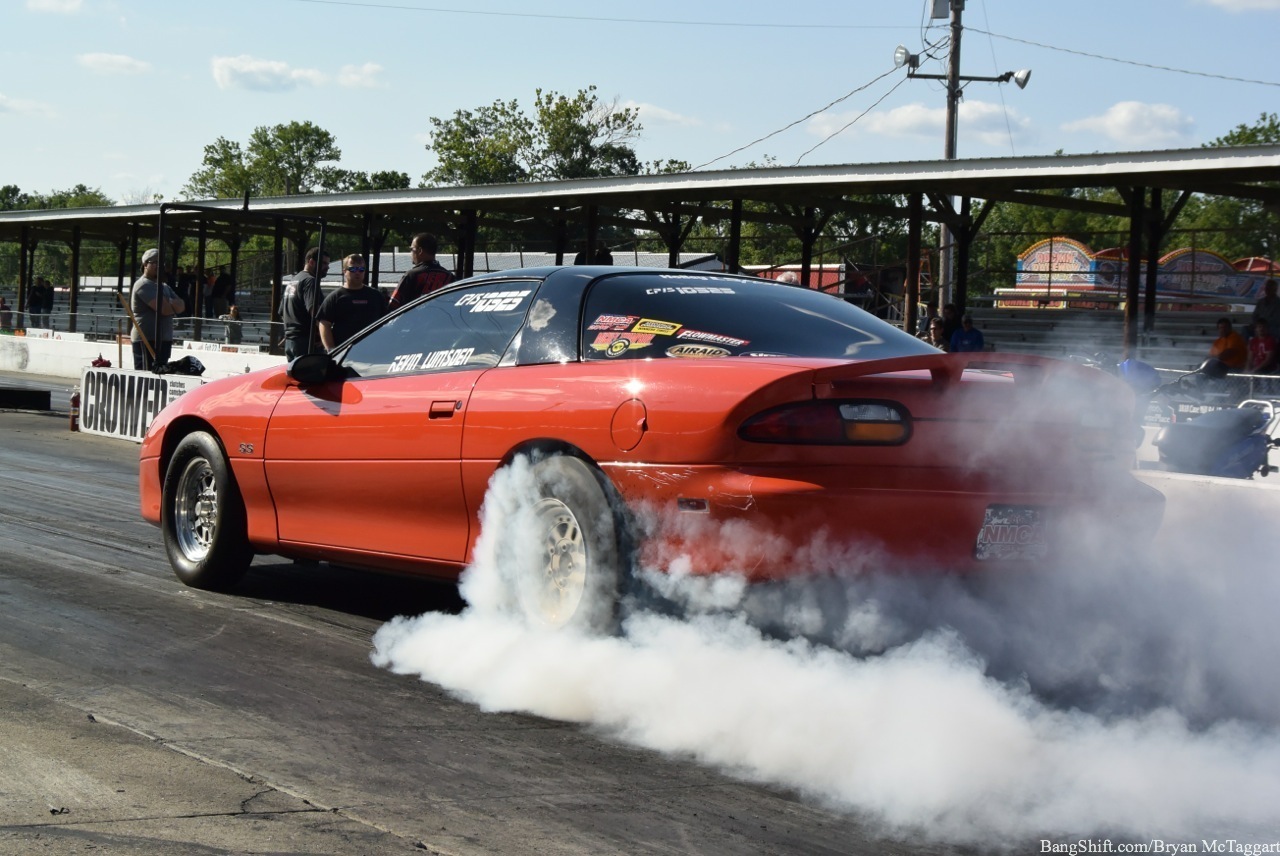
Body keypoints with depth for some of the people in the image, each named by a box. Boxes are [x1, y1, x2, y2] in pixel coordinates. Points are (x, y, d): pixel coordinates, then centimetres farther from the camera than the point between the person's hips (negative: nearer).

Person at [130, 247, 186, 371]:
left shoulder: (164, 287, 21)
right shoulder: (144, 285, -10)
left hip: (164, 340, 9)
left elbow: (181, 305, 9)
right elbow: (164, 309, -20)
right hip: (146, 340, -9)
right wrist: (174, 305, 2)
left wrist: (169, 304, -13)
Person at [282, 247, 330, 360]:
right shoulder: (310, 281, -11)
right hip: (305, 341, -10)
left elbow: (282, 313, 28)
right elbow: (314, 311, -24)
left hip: (289, 340, 10)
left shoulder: (293, 282, 21)